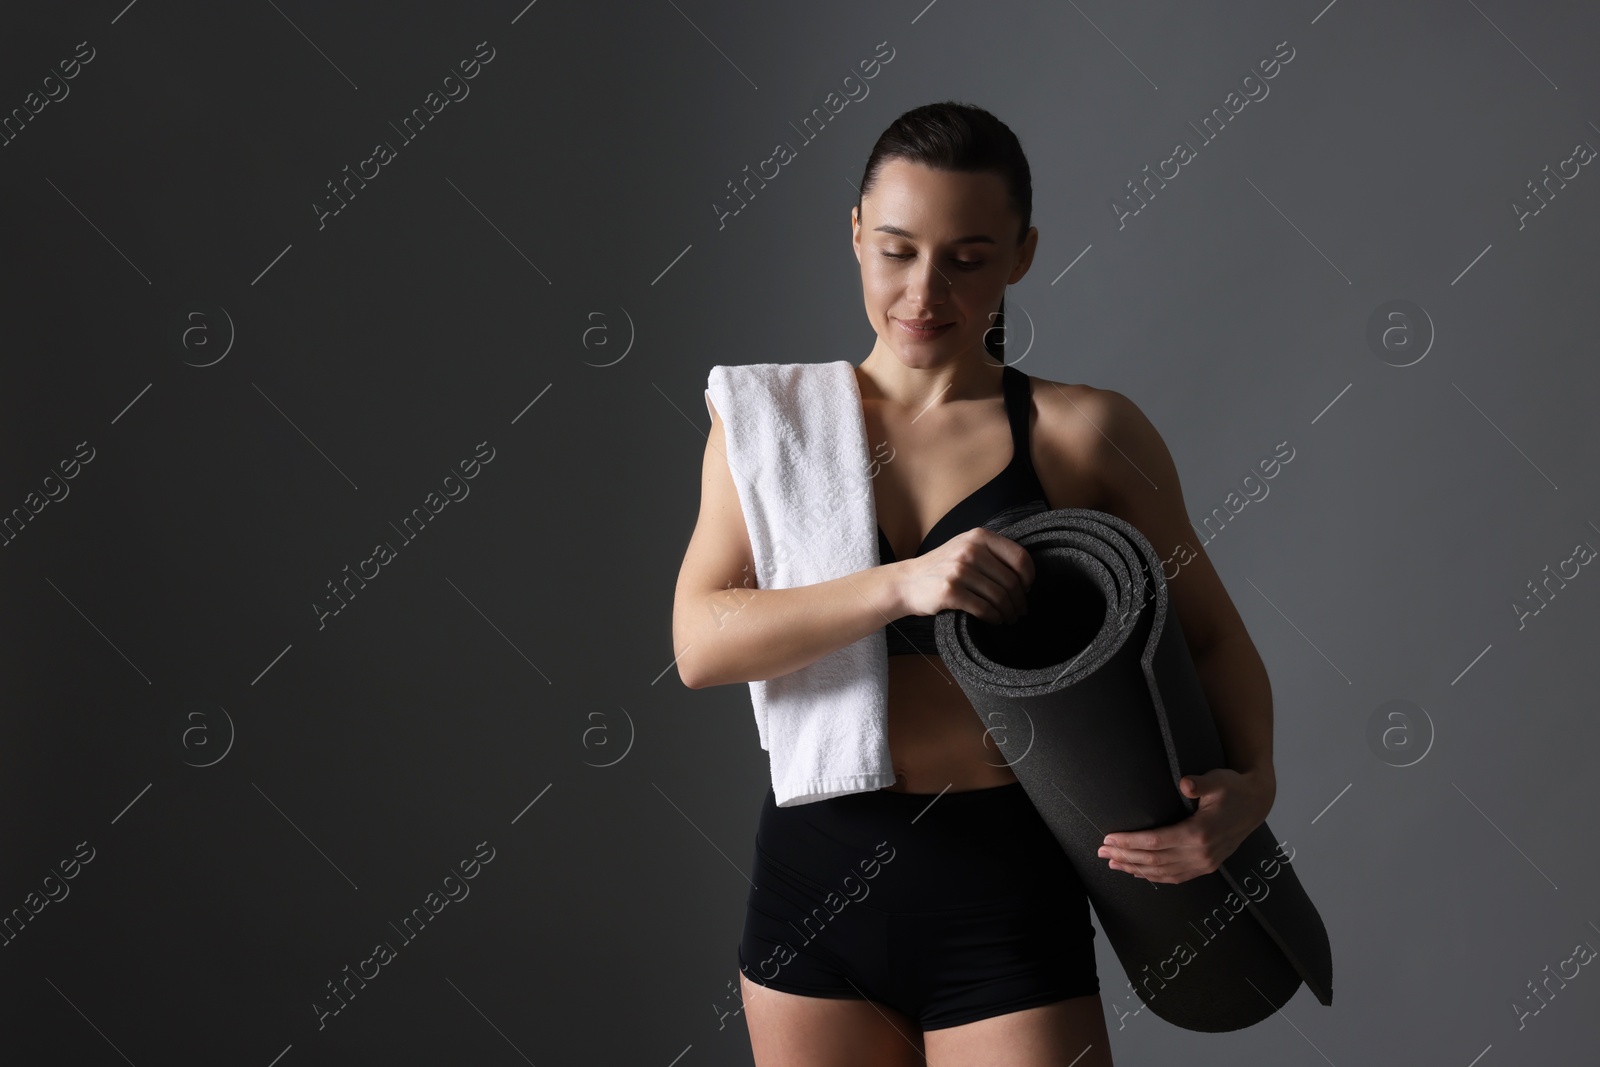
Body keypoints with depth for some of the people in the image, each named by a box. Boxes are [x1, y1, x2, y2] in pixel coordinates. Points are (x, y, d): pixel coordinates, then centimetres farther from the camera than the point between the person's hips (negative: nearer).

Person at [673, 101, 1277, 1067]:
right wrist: (902, 584, -25)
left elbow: (1212, 634, 5)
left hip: (1004, 886, -2)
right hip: (815, 874, 2)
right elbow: (700, 642, -10)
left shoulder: (1084, 433, -2)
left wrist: (1252, 780, -16)